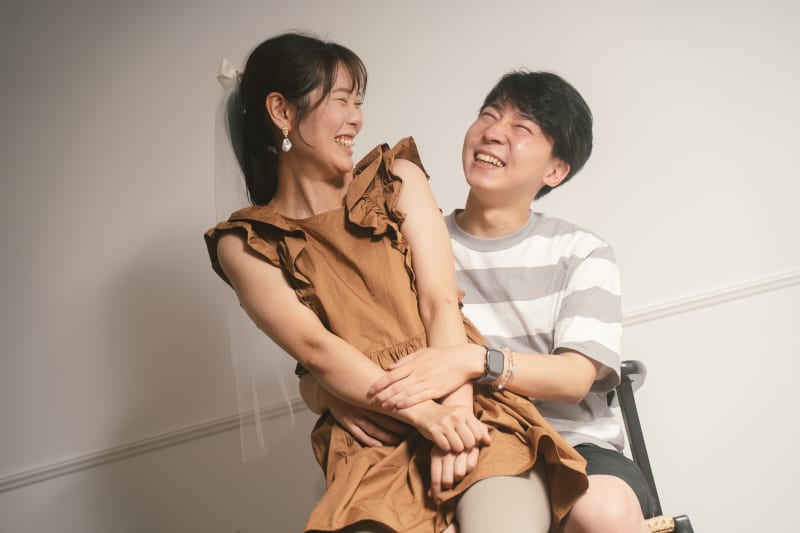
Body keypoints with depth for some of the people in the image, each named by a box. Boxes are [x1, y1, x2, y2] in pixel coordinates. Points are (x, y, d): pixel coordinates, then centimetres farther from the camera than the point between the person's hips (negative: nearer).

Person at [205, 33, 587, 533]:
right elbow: (314, 347, -8)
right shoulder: (245, 245, 6)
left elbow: (441, 303, 0)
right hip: (371, 448, -1)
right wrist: (427, 416, -21)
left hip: (472, 411, 1)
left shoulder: (396, 179, 12)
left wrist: (457, 408, -16)